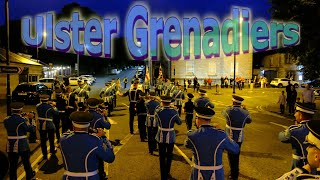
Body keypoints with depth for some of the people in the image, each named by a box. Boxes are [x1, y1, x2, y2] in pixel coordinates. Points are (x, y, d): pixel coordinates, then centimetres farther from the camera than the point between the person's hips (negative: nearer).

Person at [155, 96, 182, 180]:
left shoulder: (158, 111, -13)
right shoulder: (174, 111, -16)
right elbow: (179, 122, 0)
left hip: (161, 137, 0)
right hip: (171, 137, 0)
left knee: (162, 157, 13)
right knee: (169, 156, 22)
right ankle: (167, 173, 38)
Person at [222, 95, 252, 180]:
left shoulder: (229, 110, -16)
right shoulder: (244, 112, -8)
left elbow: (223, 113, 7)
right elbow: (249, 120, 11)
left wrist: (231, 107, 18)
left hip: (230, 137, -3)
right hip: (239, 138, 3)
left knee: (231, 156, 10)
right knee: (236, 155, 23)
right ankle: (235, 171, 43)